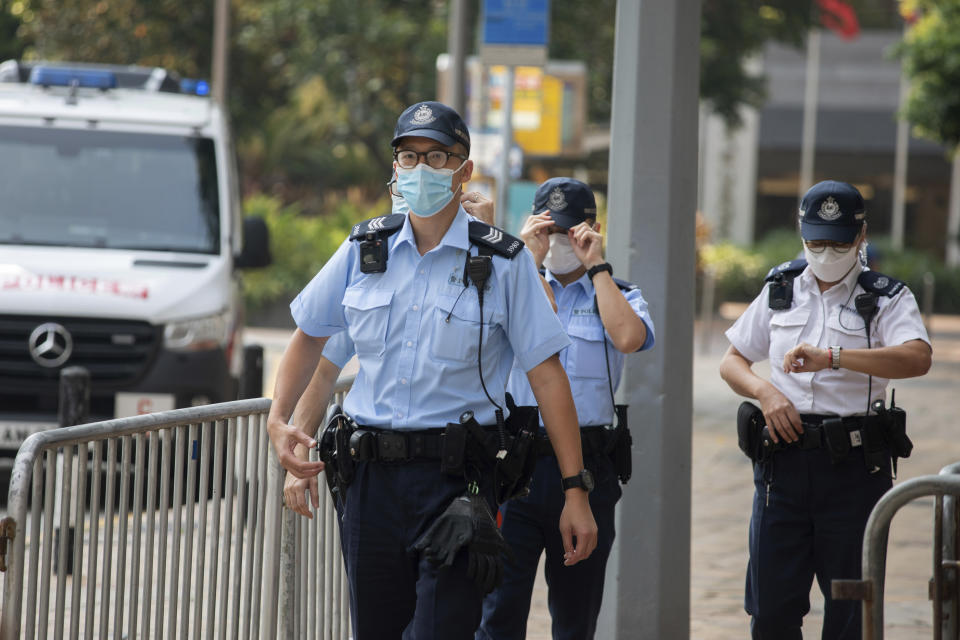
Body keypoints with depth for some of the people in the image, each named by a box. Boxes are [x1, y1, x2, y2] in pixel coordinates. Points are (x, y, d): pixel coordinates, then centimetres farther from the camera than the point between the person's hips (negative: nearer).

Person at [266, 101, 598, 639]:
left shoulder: (504, 262, -2)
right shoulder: (364, 251, 7)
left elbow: (546, 375, -3)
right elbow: (311, 336, 21)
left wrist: (575, 492, -6)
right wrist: (279, 419, 6)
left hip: (456, 476, -4)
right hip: (371, 474, 4)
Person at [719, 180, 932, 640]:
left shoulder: (888, 299, 0)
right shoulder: (781, 290, 13)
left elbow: (917, 358, -20)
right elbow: (732, 361, 18)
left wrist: (831, 357, -31)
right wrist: (765, 392, -5)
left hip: (855, 468, -3)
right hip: (783, 459, 3)